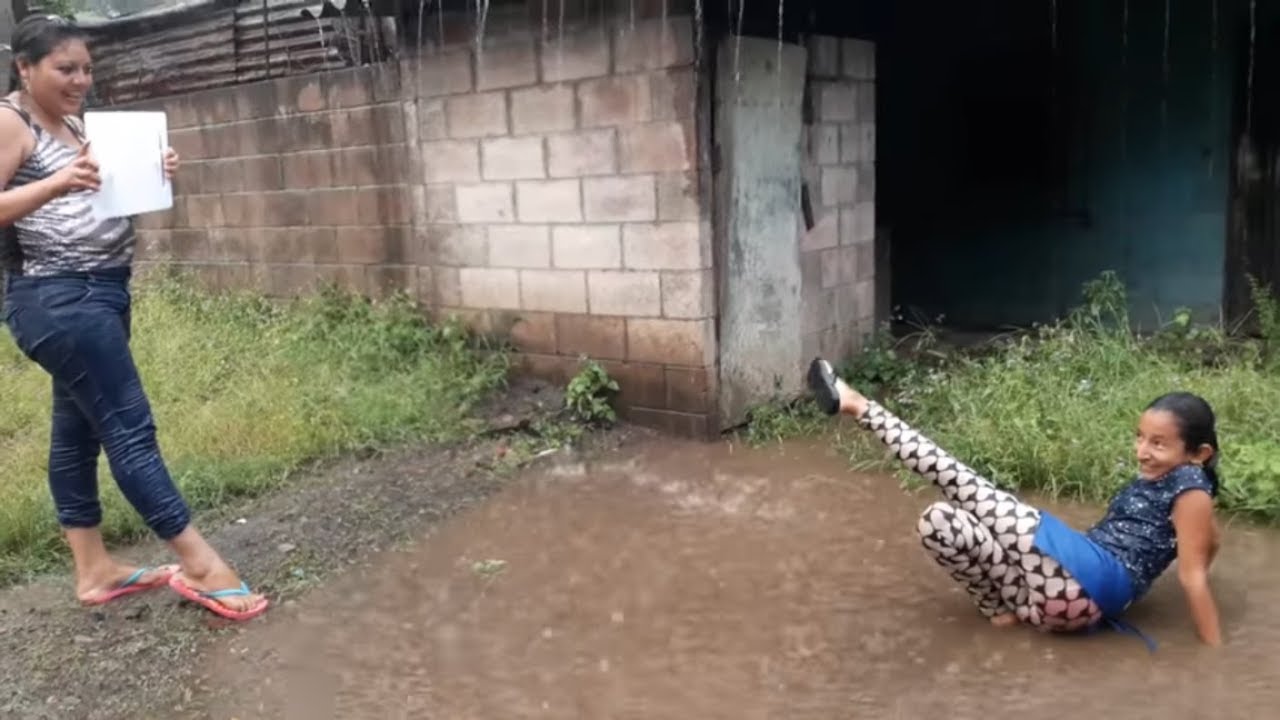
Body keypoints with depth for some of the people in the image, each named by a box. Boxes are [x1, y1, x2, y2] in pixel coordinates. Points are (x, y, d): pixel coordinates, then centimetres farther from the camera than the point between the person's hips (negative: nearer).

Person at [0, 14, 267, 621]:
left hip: (98, 292, 9)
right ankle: (199, 565, -4)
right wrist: (56, 184, -31)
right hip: (57, 299, -9)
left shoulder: (74, 123, 16)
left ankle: (93, 570, 20)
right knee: (129, 425, -8)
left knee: (78, 427, 12)